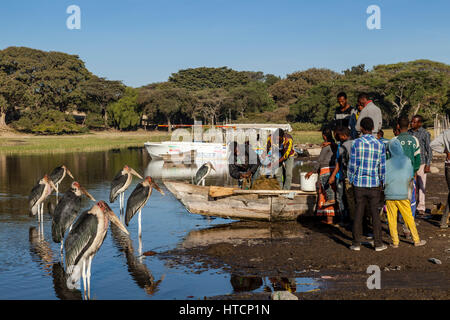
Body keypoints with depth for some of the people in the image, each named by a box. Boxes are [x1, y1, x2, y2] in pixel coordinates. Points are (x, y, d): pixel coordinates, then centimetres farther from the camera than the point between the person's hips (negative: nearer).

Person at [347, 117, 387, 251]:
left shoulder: (356, 143, -6)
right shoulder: (380, 145, -2)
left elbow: (352, 165, -4)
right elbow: (382, 166, 1)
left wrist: (350, 180, 8)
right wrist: (382, 182, 14)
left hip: (359, 183, -1)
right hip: (374, 184, 1)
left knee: (358, 213, 6)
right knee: (375, 214, 7)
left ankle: (356, 243, 10)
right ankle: (378, 243, 12)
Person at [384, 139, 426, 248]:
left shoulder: (387, 163, -9)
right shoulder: (407, 160, -4)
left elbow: (384, 181, -9)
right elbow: (410, 177, 3)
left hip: (390, 195, -1)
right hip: (403, 194, 1)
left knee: (392, 219, 7)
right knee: (409, 217, 11)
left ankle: (395, 242, 10)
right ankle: (416, 240, 18)